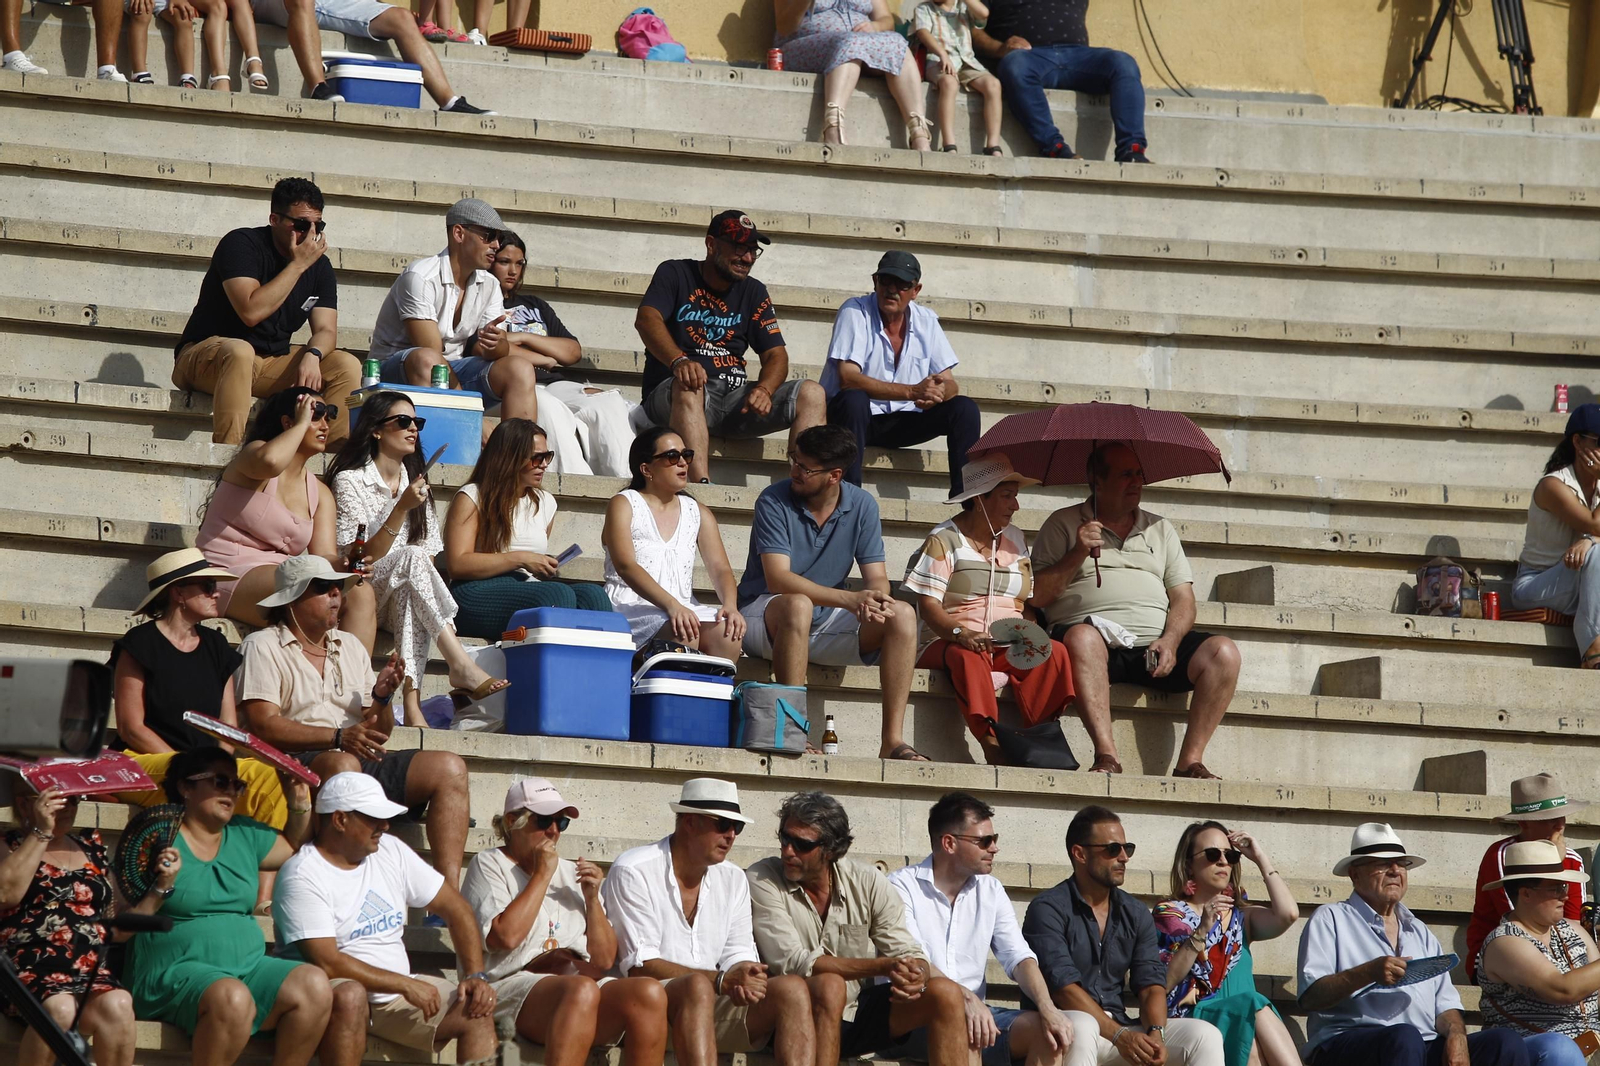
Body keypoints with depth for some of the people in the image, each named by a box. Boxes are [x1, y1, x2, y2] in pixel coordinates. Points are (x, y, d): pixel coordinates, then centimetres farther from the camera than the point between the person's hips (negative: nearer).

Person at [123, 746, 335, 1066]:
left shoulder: (245, 836, 17)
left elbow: (294, 847, 35)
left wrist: (300, 802, 20)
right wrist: (162, 887, -22)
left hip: (248, 966, 6)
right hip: (176, 970, -6)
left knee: (314, 985, -20)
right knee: (232, 998, -37)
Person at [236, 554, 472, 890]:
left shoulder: (350, 646, 24)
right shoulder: (263, 647, 4)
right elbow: (264, 726, -10)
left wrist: (381, 697, -2)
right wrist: (339, 738, -19)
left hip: (362, 762, 7)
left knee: (449, 768, -13)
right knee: (342, 764, -39)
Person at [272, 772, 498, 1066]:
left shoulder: (391, 851, 8)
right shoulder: (303, 876, -13)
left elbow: (455, 908, 11)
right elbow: (327, 963, -22)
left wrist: (476, 976, -3)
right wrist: (406, 985, -20)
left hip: (397, 996, 7)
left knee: (478, 1011, -13)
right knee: (349, 993, -39)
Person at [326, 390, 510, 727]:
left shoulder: (415, 483, 17)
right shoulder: (350, 481, -2)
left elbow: (430, 557, 13)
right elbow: (363, 558, -13)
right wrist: (401, 508, -22)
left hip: (405, 595, 4)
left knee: (409, 597, -34)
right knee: (410, 558, -34)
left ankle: (412, 701, -47)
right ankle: (462, 666, -43)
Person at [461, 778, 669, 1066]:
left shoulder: (571, 873, 26)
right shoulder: (491, 865, 11)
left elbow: (605, 960, 20)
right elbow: (505, 936, -10)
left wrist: (592, 898, 7)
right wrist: (542, 875, -1)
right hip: (514, 985, -5)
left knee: (650, 991, -27)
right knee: (581, 990, -39)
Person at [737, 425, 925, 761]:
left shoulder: (862, 506, 0)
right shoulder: (774, 502, -13)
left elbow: (877, 578, -2)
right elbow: (778, 579, -24)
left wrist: (876, 601, -29)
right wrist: (849, 600, -35)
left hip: (824, 621, 5)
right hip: (764, 616, -5)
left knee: (902, 615, -18)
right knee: (798, 605, -39)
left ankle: (893, 739, -23)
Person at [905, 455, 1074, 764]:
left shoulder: (1015, 540, 19)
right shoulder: (944, 540, 1)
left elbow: (1027, 603, 18)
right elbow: (928, 605, -9)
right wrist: (959, 633, -29)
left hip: (1009, 648, 5)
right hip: (951, 643, -5)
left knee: (1054, 653, -25)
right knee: (967, 656, -39)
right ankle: (991, 744, -49)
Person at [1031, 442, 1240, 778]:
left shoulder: (1159, 529, 24)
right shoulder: (1064, 524, 13)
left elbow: (1183, 599, 15)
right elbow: (1036, 596, 4)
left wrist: (1170, 640, -5)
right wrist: (1078, 554, -9)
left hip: (1155, 646, 4)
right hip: (1099, 640, -4)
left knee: (1222, 653, -22)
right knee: (1082, 637, -39)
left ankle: (1190, 761, -24)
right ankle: (1106, 756, -45)